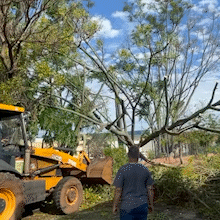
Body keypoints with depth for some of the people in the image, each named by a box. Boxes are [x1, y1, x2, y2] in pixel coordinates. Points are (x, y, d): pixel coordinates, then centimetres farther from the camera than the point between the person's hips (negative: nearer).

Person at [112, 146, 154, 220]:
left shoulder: (122, 170, -13)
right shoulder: (145, 169, -2)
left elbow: (118, 190, -13)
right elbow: (150, 189, 3)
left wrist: (115, 206, -1)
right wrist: (151, 204, 15)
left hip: (127, 206, -3)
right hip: (142, 205, 4)